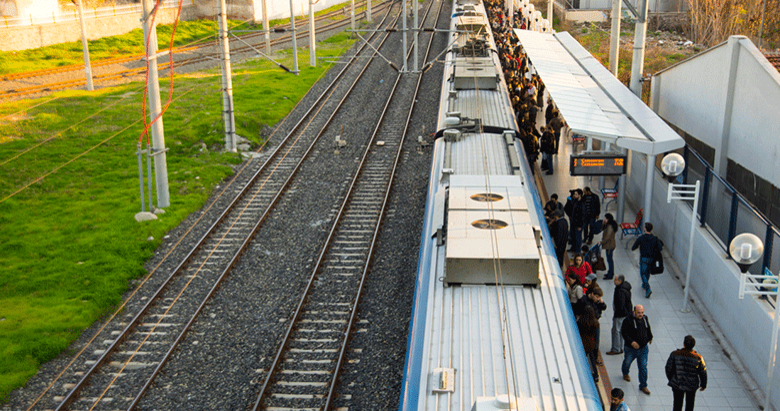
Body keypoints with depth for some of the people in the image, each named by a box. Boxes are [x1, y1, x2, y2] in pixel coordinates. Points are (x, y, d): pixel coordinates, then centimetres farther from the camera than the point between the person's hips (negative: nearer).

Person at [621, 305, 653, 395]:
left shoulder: (645, 318, -3)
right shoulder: (628, 320, -21)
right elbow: (623, 332, -19)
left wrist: (650, 337, 29)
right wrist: (631, 342, -28)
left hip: (643, 348, 3)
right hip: (630, 349, -3)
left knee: (643, 367, 3)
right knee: (627, 363, 22)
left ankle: (643, 386, 14)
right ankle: (625, 373, 55)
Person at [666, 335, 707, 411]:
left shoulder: (674, 354, -19)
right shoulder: (698, 358, -17)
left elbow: (669, 369, -9)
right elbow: (703, 373, -6)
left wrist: (671, 380, 10)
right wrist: (703, 385, 11)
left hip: (677, 384, 0)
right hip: (692, 385, 0)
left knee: (677, 404, 16)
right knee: (689, 405, 22)